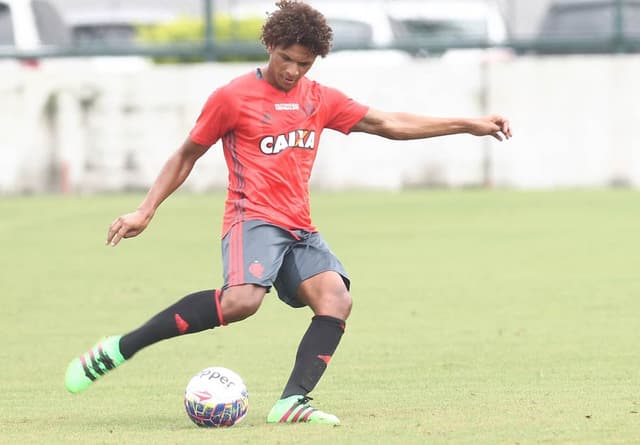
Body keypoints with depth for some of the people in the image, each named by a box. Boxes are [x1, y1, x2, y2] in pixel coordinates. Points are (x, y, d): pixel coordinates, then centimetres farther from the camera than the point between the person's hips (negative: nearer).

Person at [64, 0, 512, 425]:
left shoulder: (320, 99, 14)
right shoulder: (233, 97, 0)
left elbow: (390, 123, 17)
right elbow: (186, 156, 8)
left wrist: (470, 125, 14)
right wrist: (145, 211, 2)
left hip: (300, 230, 6)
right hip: (254, 219, -6)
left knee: (336, 298, -20)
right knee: (242, 300, -33)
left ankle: (292, 402, -26)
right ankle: (119, 349, -25)